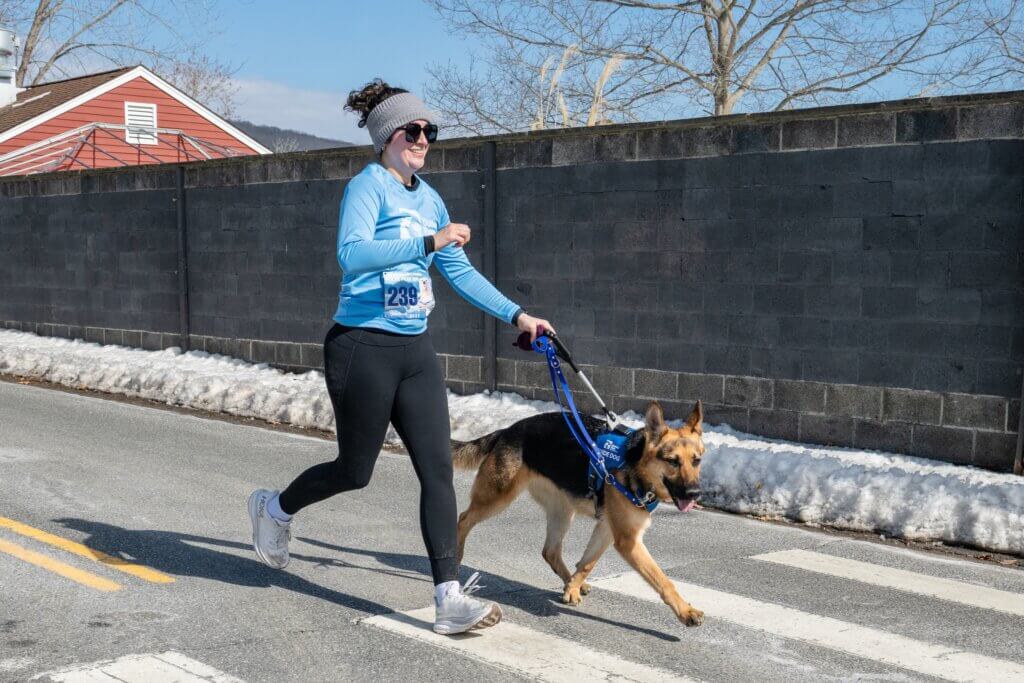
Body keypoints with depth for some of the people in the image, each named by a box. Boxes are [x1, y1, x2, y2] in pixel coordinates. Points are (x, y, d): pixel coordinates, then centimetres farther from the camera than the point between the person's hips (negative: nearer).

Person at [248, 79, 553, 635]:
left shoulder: (428, 197, 12)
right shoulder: (368, 186, -10)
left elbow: (460, 271, 19)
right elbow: (352, 253, -29)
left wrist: (516, 315, 15)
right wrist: (429, 241, -35)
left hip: (414, 350, 7)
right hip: (363, 347, -7)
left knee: (438, 469, -1)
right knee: (355, 471, 7)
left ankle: (449, 598, 1)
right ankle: (275, 508, 37)